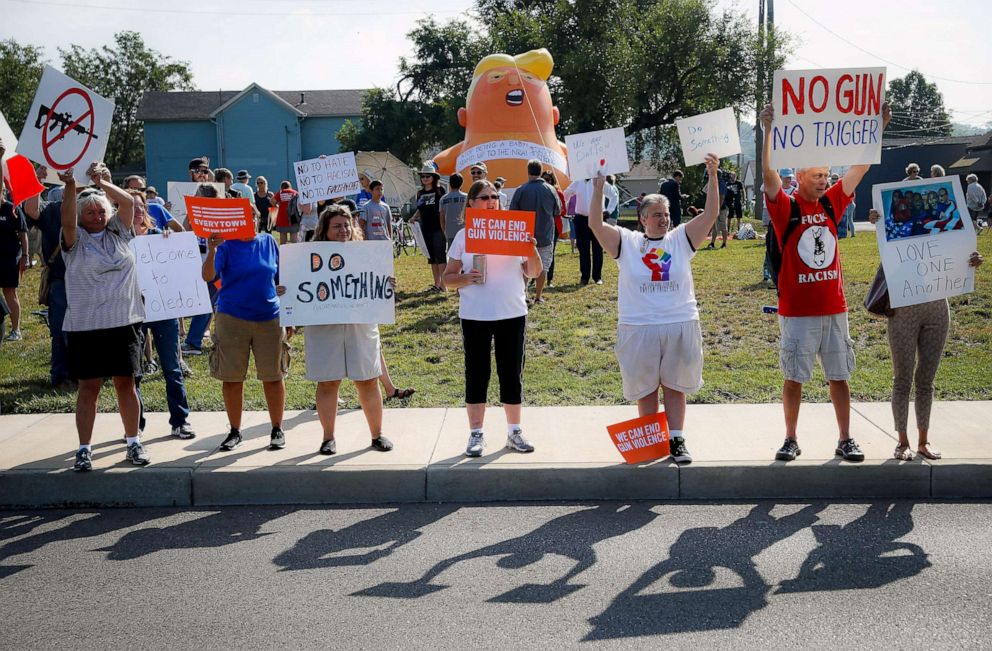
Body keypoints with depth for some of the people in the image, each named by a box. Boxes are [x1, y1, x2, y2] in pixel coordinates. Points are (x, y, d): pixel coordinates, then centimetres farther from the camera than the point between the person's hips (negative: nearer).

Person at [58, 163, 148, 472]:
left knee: (126, 383, 8)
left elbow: (128, 201, -2)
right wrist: (70, 186, -31)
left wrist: (102, 183, -8)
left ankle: (134, 443, 18)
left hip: (125, 321, 2)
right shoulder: (76, 240, 1)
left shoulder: (119, 233, 9)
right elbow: (68, 221, -19)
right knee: (89, 387, 1)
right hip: (85, 325, -2)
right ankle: (84, 449, 8)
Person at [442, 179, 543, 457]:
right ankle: (476, 434, 16)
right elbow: (448, 278, 3)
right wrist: (466, 278, -17)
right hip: (474, 316, -1)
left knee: (512, 373, 7)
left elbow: (533, 273, 5)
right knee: (476, 373, 5)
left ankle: (514, 432, 20)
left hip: (513, 314, 1)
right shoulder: (463, 236, 2)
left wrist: (532, 249, -13)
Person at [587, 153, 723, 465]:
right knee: (645, 390, 9)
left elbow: (711, 213, -4)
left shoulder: (681, 239, 5)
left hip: (680, 325, 1)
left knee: (675, 387, 8)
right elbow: (595, 224, -9)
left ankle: (677, 442, 15)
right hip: (638, 328, -1)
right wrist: (598, 189, -19)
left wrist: (713, 177, -15)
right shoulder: (626, 242, 2)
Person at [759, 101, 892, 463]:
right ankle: (791, 440, 16)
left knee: (839, 376, 9)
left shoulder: (831, 204, 8)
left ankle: (846, 440, 18)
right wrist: (768, 131, -27)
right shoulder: (786, 209, -6)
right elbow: (769, 175, -20)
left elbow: (860, 168, 7)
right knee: (794, 377, 4)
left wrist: (877, 128, 2)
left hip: (834, 309, 4)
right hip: (797, 311, -4)